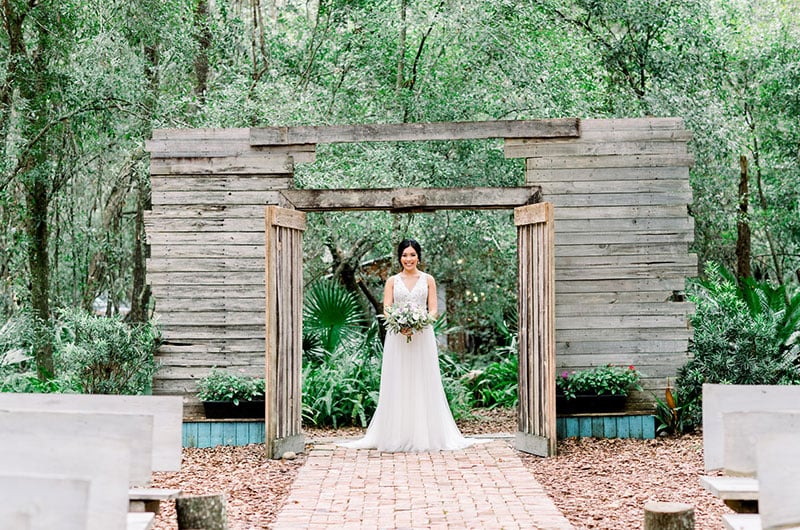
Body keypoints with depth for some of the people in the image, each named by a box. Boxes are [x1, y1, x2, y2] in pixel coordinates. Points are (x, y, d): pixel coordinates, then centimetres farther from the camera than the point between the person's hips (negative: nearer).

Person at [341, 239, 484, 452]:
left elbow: (433, 310, 4)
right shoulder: (392, 281, 10)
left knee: (423, 384, -1)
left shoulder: (428, 280, 9)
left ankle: (426, 434, 4)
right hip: (397, 337, 0)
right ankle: (397, 436, 3)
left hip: (422, 336, 0)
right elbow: (386, 309, 2)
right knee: (398, 385, -1)